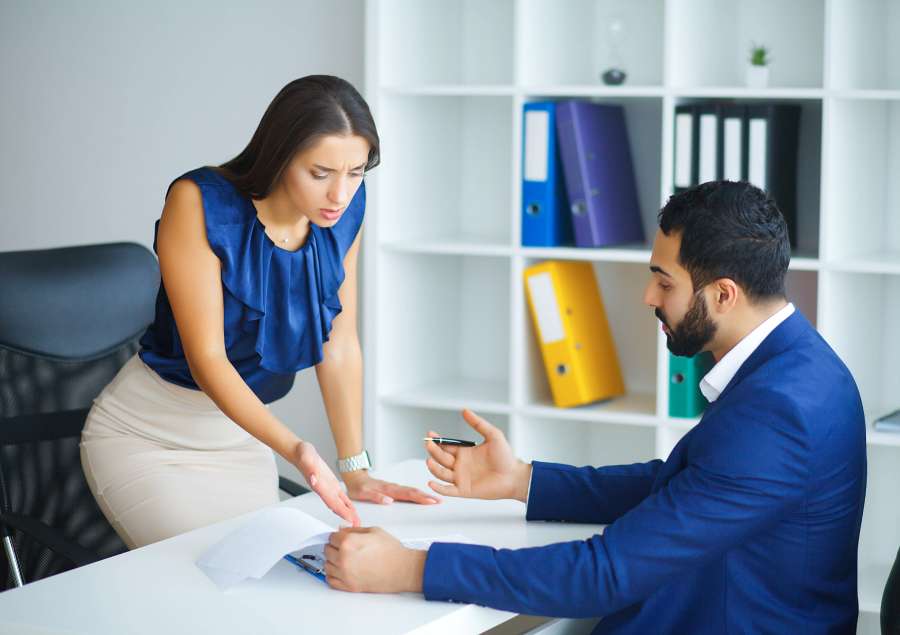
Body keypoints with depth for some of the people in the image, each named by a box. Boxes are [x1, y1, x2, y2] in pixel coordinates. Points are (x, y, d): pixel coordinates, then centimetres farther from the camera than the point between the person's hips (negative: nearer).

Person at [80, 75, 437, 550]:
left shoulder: (345, 209, -9)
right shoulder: (199, 202, -25)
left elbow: (340, 347, -3)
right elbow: (207, 359, -27)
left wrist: (355, 471, -7)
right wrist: (294, 450, -40)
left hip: (243, 437, 5)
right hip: (147, 435, -5)